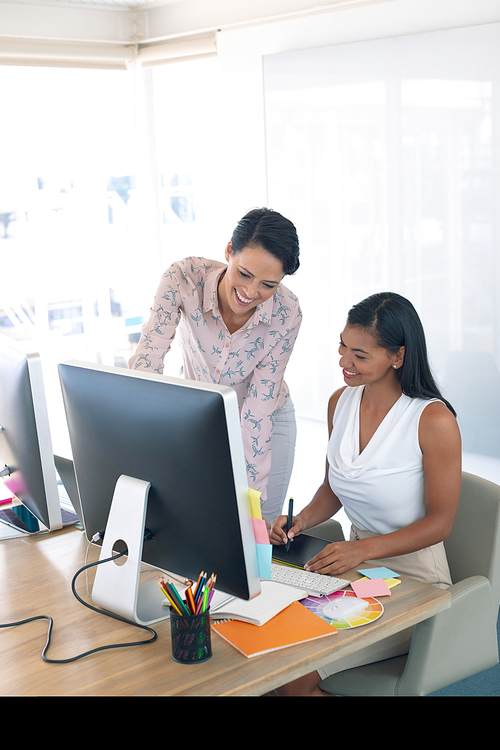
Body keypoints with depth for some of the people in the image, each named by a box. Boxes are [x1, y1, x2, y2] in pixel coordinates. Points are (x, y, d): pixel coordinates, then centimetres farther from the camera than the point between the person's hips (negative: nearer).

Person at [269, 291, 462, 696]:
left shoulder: (434, 420, -17)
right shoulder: (341, 402, 2)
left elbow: (440, 522, -12)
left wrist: (362, 550, -23)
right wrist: (302, 520, -5)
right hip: (355, 561, 6)